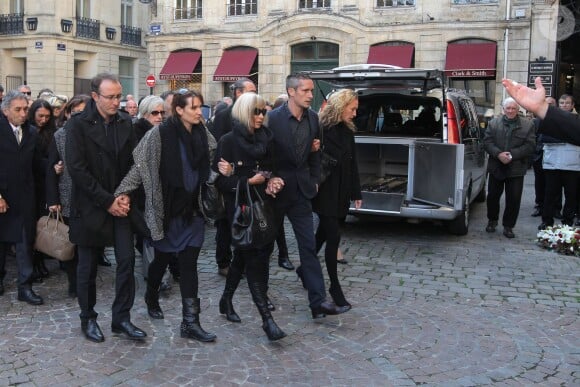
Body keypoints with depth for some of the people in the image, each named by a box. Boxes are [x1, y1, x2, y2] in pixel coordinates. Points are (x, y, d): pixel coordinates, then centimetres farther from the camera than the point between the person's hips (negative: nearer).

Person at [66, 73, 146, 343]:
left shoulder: (125, 122, 5)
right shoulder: (78, 124, -9)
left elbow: (132, 162, 7)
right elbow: (76, 168, -15)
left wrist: (125, 196, -7)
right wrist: (107, 200, -16)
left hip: (120, 203, 4)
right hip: (90, 206, -4)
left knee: (127, 260, 0)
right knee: (88, 265, 7)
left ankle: (122, 319, 12)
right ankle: (88, 319, 24)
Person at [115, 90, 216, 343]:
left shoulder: (200, 132, 3)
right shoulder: (161, 133, -13)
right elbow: (141, 164, -12)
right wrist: (123, 191, -17)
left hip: (192, 209, 3)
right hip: (168, 208, -3)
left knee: (189, 264, -1)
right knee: (163, 257, 15)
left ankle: (190, 322, 2)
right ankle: (152, 297, 45)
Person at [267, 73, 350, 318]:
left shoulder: (313, 119, 2)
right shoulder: (273, 118, -14)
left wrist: (314, 181, 7)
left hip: (301, 190, 4)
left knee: (309, 246, 0)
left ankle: (318, 301, 1)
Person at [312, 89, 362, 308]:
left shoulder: (348, 131, 9)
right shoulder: (320, 129, -14)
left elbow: (352, 163, 12)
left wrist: (356, 193, 12)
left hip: (341, 194, 7)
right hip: (325, 193, -7)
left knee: (324, 233, 18)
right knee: (333, 237, -5)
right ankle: (334, 286, 7)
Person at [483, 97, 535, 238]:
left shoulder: (528, 125, 1)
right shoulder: (493, 123, 5)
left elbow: (530, 146, -6)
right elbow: (487, 142, -2)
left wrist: (512, 155, -17)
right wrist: (498, 154, -18)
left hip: (516, 169, -1)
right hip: (496, 168, 2)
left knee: (514, 199, 1)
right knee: (493, 196, 12)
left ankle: (508, 226, 14)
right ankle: (492, 221, 32)